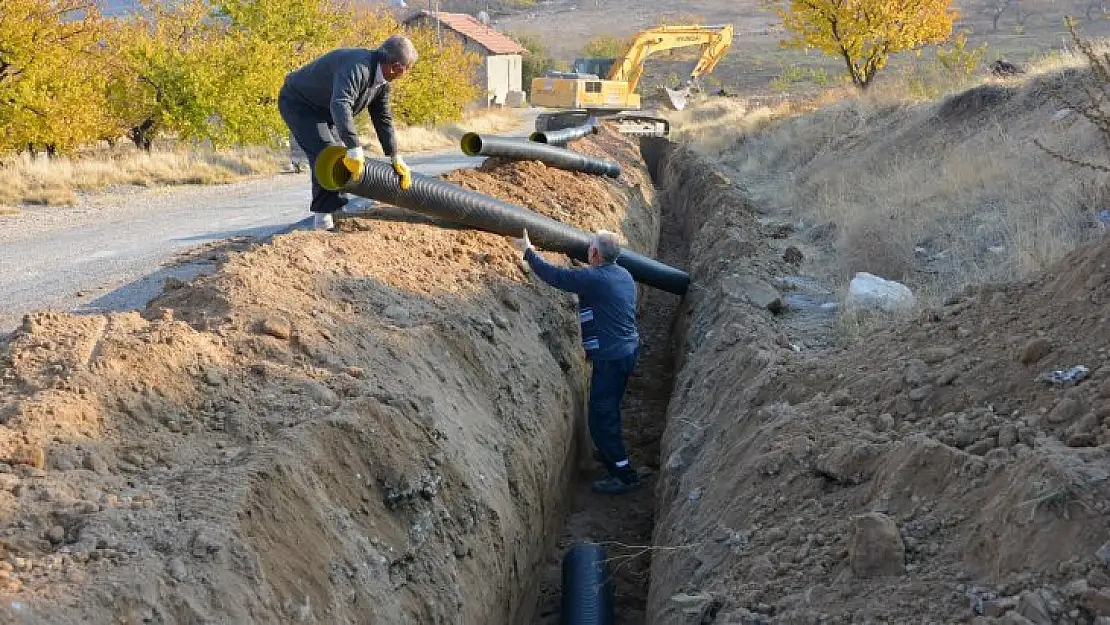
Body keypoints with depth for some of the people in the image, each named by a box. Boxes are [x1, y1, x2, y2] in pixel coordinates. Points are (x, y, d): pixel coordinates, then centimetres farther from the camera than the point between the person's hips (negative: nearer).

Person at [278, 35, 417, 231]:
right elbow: (340, 105, -50)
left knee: (339, 156, 10)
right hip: (298, 103, -10)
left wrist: (396, 159, 4)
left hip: (323, 109, 10)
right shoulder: (357, 67, -36)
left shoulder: (382, 81, -4)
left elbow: (383, 119, 5)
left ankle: (336, 210, 19)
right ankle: (324, 217, -16)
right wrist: (354, 149, -54)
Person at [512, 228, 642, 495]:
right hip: (629, 350, 9)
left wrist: (527, 250, -4)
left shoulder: (593, 279, -22)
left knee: (601, 417, -1)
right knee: (608, 410, 26)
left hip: (611, 358, -9)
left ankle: (625, 475, 4)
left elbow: (553, 275, -16)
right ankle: (609, 453, 43)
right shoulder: (623, 274, 4)